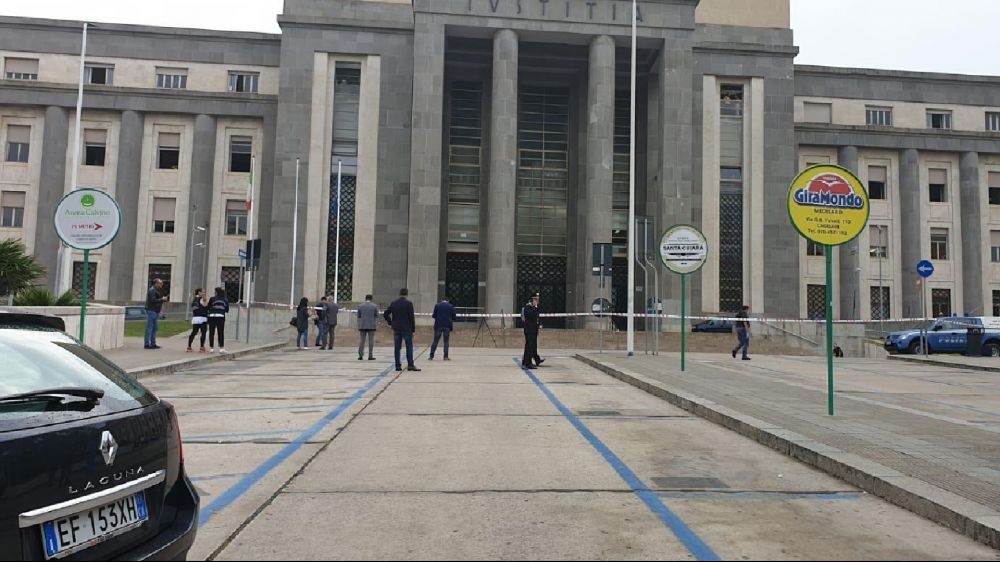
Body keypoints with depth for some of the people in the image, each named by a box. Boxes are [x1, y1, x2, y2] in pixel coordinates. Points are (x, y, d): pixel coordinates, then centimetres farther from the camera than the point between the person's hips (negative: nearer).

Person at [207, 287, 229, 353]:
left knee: (211, 333, 6)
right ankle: (221, 348, -1)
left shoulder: (212, 299, -1)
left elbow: (208, 308, 3)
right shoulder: (225, 300, 5)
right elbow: (227, 310, 10)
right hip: (221, 317, 1)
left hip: (212, 316, -1)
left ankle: (212, 348, 6)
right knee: (221, 333, 4)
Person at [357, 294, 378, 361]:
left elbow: (358, 316, 6)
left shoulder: (360, 306, 2)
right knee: (371, 341, 3)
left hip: (362, 326, 2)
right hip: (371, 326, -2)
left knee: (362, 341, 8)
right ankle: (370, 356, 1)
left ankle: (360, 356, 4)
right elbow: (377, 316, 0)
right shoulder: (375, 306, -3)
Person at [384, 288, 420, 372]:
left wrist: (391, 323, 13)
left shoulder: (393, 303, 6)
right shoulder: (408, 303, -7)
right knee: (409, 346, 1)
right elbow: (412, 317, -8)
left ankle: (398, 365, 7)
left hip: (396, 328, 4)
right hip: (406, 328, -4)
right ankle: (410, 365, -3)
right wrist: (413, 328, -2)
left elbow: (385, 314, 7)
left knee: (397, 347, 7)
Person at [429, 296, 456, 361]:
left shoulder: (437, 305, 2)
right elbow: (453, 317, 4)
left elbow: (434, 315, 0)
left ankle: (431, 356, 5)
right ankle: (446, 357, 2)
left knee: (435, 341, 4)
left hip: (438, 325, 0)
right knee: (446, 341, 5)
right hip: (447, 326, 0)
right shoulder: (451, 306, 4)